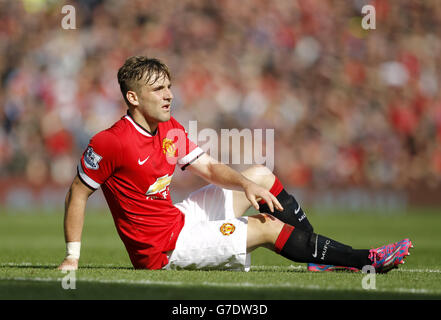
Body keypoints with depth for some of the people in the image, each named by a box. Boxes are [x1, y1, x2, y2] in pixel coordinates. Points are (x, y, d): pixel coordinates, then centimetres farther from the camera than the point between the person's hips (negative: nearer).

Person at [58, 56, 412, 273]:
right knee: (267, 227, -12)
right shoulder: (110, 143, -22)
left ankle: (322, 256, 10)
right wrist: (72, 257, -18)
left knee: (261, 175, 12)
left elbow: (210, 168, 6)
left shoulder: (170, 128, 4)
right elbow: (78, 193, -15)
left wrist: (246, 184, -14)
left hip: (180, 218, 9)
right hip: (162, 249, -9)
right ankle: (366, 259, -3)